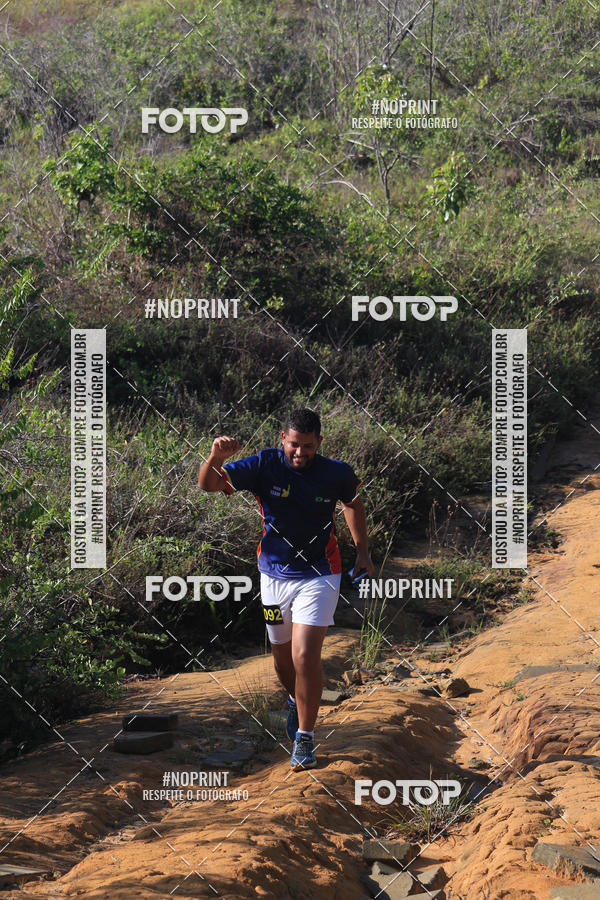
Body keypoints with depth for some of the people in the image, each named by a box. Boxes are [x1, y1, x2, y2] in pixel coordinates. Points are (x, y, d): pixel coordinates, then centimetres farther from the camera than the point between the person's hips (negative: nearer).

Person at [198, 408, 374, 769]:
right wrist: (215, 458, -41)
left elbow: (353, 502, 12)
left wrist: (363, 552, 10)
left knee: (305, 656, -15)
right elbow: (209, 484, -20)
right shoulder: (264, 466, -14)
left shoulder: (337, 473, -11)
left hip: (318, 575, -2)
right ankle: (297, 703, 49)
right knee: (283, 656, 16)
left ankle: (305, 738, 0)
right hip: (275, 574, 2)